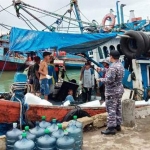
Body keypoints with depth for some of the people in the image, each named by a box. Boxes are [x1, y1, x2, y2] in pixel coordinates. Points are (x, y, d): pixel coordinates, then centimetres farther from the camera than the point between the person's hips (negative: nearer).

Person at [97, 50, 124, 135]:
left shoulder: (113, 66, -22)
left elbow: (109, 79, -27)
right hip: (119, 89, 10)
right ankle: (117, 125, 25)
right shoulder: (120, 65, 9)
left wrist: (100, 80, -10)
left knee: (111, 109, -4)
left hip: (112, 91, -10)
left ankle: (111, 128, 1)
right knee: (118, 108, 15)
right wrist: (101, 69, 34)